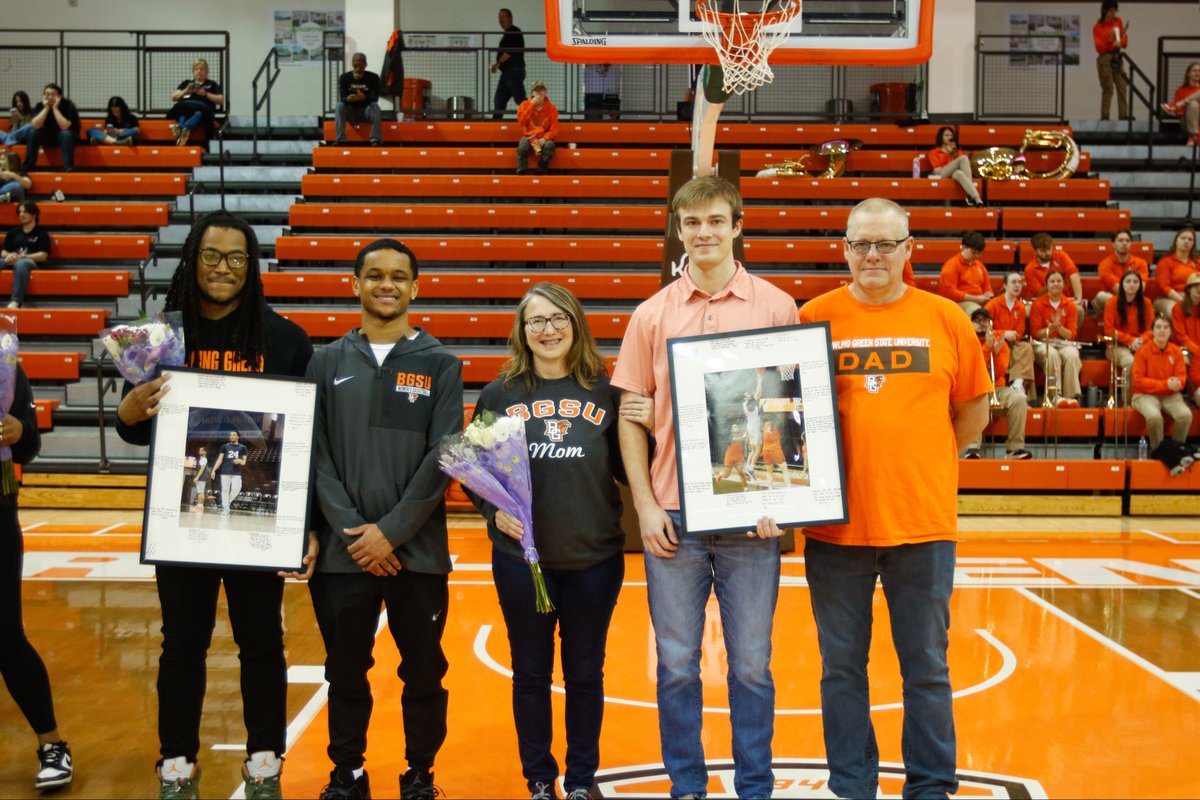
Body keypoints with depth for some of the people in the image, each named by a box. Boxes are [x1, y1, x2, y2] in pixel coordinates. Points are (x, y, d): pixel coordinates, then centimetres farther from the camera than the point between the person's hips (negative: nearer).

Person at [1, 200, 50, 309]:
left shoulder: (41, 233, 11)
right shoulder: (13, 232, 24)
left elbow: (43, 256, 0)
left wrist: (21, 257, -11)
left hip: (31, 262, -4)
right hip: (11, 261, 4)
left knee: (20, 263, -42)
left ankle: (16, 301, -55)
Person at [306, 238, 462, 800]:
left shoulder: (440, 364, 2)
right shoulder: (328, 363, 6)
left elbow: (442, 457, -5)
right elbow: (316, 455, 1)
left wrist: (391, 532, -12)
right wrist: (351, 531, -10)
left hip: (418, 551, -1)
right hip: (342, 552, 1)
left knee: (423, 674, 8)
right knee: (345, 673, 12)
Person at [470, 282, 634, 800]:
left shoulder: (605, 393, 0)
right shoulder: (499, 395, 1)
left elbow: (627, 472, 2)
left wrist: (641, 429, -14)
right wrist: (492, 510, -11)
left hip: (595, 558, 0)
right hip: (521, 559, 0)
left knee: (585, 673, 12)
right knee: (531, 673, 12)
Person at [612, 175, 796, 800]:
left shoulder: (777, 307, 2)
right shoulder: (653, 314, 5)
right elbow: (631, 417, 6)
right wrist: (646, 506, -2)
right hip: (673, 517, 1)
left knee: (751, 665, 9)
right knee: (676, 665, 10)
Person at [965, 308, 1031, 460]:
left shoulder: (1000, 342, 8)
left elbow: (1000, 372, -5)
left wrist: (997, 352, -20)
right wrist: (987, 346, -20)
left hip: (997, 388, 3)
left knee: (1019, 398, -27)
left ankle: (1014, 447, -22)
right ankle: (972, 447, -39)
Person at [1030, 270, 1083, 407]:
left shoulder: (1070, 306, 8)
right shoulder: (1038, 304, 2)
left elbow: (1071, 335, 1)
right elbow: (1036, 333, -2)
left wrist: (1059, 326, -18)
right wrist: (1050, 328, -21)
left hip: (1065, 343, 2)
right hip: (1043, 343, -2)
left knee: (1072, 355, -33)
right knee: (1052, 354, -37)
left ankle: (1071, 395, -35)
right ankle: (1056, 395, -40)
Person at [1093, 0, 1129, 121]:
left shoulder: (1118, 22, 9)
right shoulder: (1098, 27, -3)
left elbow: (1125, 42, 9)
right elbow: (1099, 48, -9)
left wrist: (1120, 43, -11)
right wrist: (1109, 41, -23)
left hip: (1117, 57, 5)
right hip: (1105, 59, -4)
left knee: (1123, 86, -3)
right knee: (1108, 88, -8)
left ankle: (1123, 115, -2)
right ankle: (1104, 117, -3)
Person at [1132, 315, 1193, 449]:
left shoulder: (1177, 351, 3)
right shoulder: (1143, 351, -8)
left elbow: (1181, 378, 6)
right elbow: (1138, 380, -10)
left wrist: (1176, 384, -20)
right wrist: (1165, 384, -18)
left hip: (1171, 395, 3)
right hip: (1146, 395, -3)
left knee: (1186, 415, -26)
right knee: (1154, 416, -34)